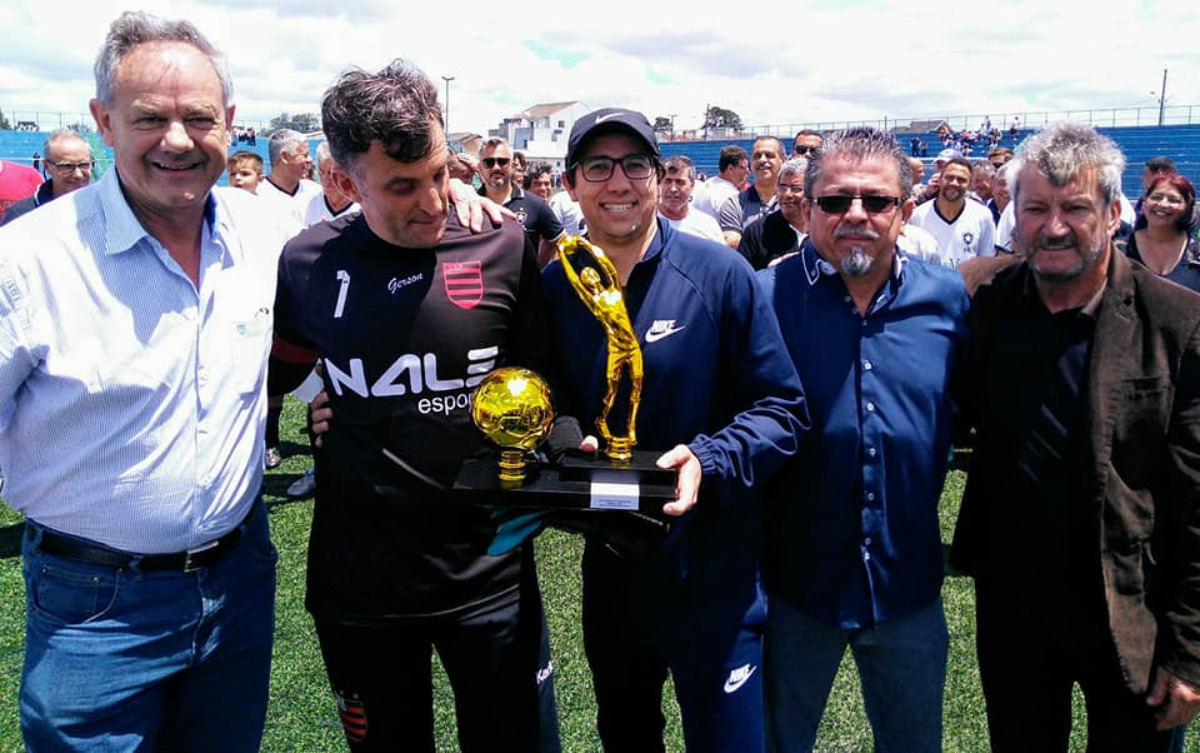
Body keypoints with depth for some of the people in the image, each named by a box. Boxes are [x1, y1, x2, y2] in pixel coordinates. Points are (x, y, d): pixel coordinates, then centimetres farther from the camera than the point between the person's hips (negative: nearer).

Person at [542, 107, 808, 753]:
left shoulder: (719, 275, -12)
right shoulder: (553, 287, -1)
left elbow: (783, 409, -11)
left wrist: (707, 459, -26)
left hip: (711, 575, -4)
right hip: (608, 571, 4)